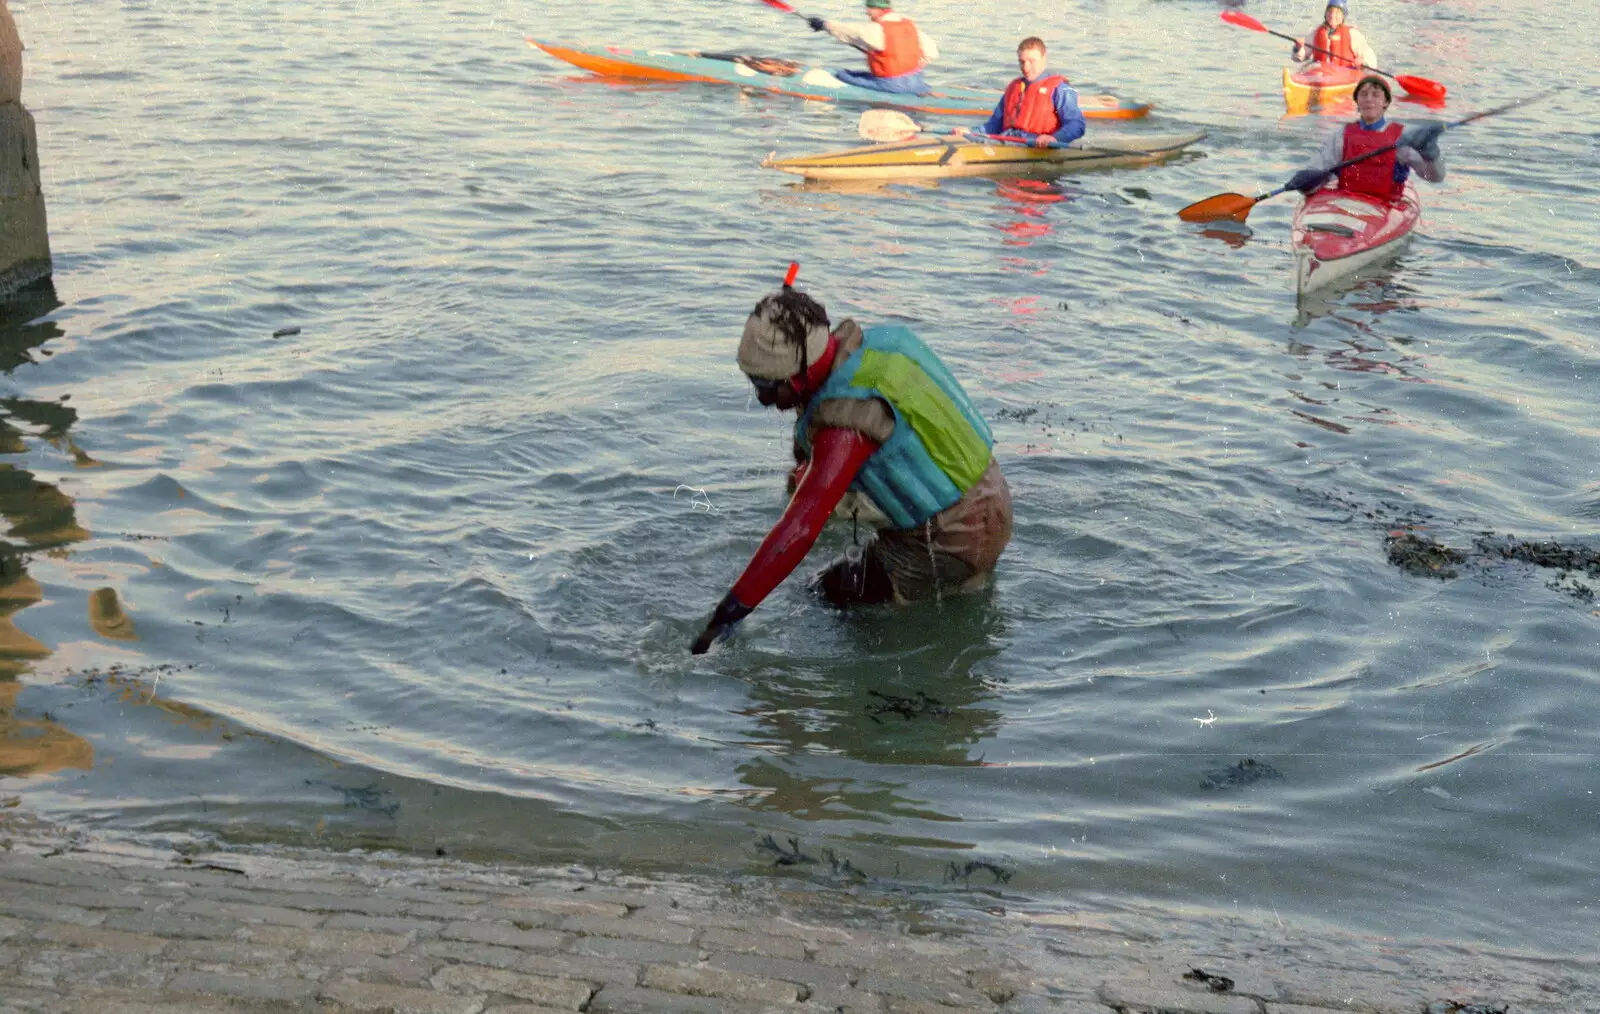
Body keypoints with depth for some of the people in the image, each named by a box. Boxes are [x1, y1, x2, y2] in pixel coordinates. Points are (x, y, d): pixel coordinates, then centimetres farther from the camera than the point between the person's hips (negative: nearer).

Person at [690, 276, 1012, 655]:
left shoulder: (849, 418, -30)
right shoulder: (866, 341, -3)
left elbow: (800, 528, -34)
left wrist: (731, 609, -33)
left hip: (953, 544, -10)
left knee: (830, 596, -2)